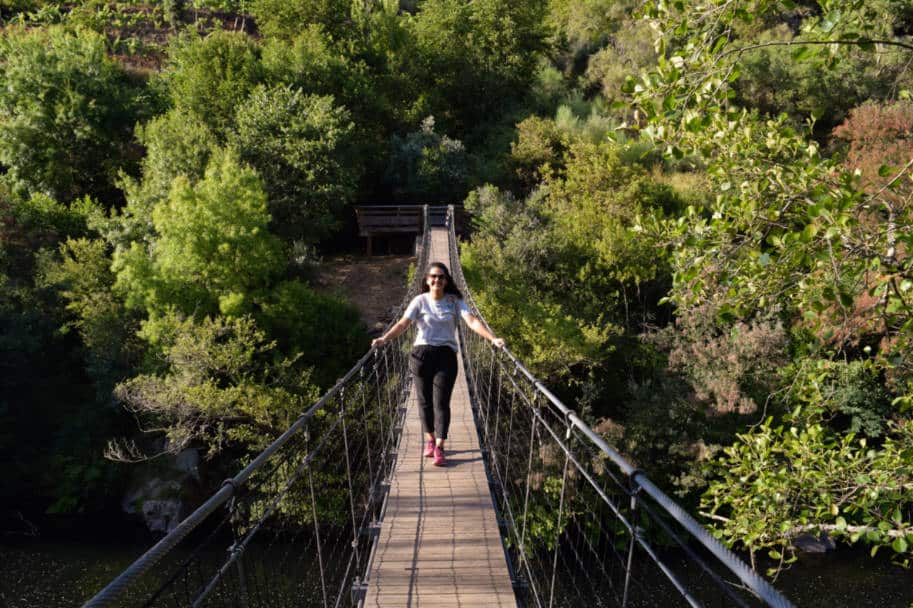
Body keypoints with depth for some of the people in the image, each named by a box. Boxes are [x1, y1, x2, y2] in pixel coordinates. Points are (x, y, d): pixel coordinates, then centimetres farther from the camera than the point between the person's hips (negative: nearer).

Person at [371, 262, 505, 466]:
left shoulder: (455, 301, 1)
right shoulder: (420, 301, -1)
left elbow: (472, 321, -10)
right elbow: (403, 323, -11)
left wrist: (492, 338, -25)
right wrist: (385, 338, -28)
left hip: (446, 355, -1)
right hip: (422, 353, 1)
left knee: (441, 402, -5)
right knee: (425, 401, 9)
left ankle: (439, 448, 0)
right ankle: (430, 440, 29)